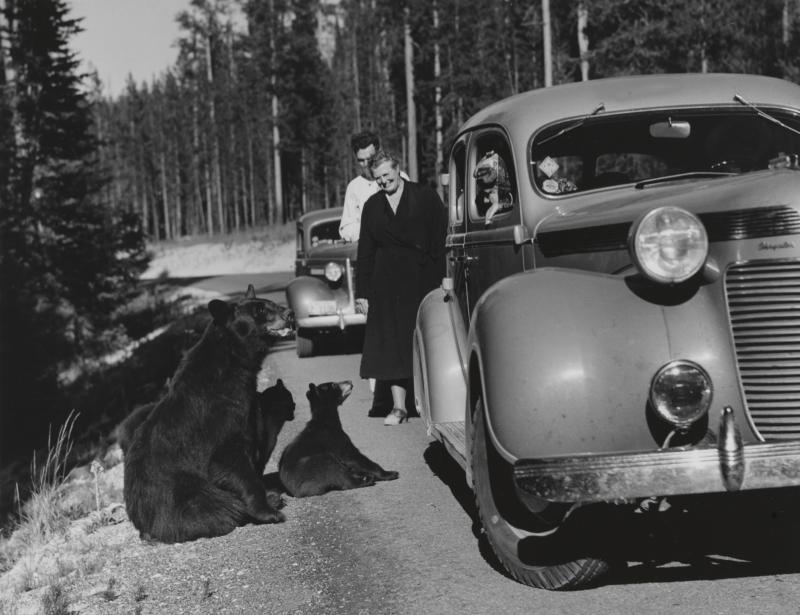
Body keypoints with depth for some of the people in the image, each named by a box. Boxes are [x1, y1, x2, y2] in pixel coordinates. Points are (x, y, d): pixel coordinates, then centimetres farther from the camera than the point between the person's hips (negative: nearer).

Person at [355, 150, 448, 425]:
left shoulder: (426, 197, 3)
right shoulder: (372, 206, 13)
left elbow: (441, 239, -1)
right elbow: (365, 252, 13)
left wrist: (444, 276, -11)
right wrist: (362, 293, 8)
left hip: (423, 278, -3)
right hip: (387, 282, 3)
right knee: (392, 341, -2)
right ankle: (398, 406, 1)